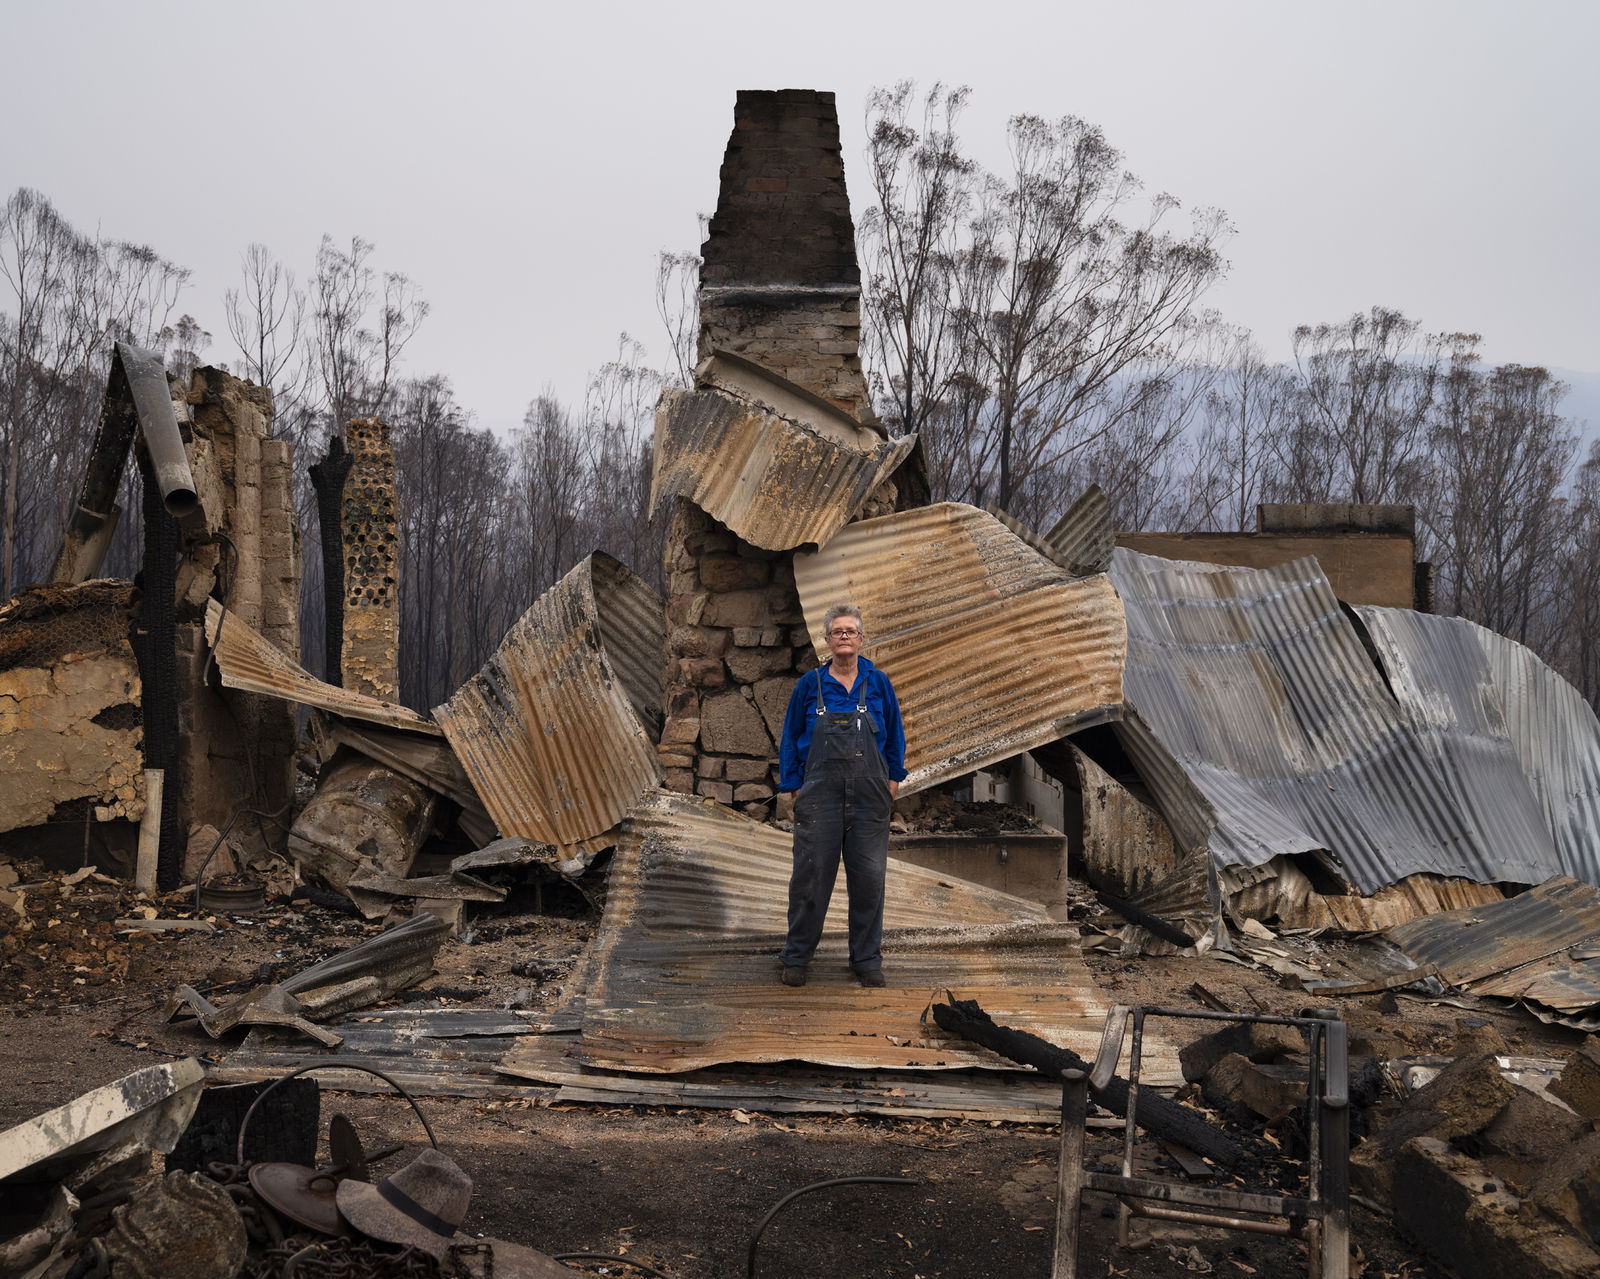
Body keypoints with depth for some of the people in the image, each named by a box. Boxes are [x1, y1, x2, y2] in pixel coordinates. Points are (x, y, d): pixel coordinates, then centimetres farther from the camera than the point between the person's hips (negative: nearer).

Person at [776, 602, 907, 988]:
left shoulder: (878, 683, 5)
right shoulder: (810, 684, 2)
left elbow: (895, 734, 15)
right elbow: (791, 737, 9)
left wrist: (894, 778, 9)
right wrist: (793, 784, 3)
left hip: (869, 796, 1)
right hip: (821, 794, -1)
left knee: (869, 877, 3)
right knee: (811, 874, 1)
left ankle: (867, 960, 15)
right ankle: (796, 958, 14)